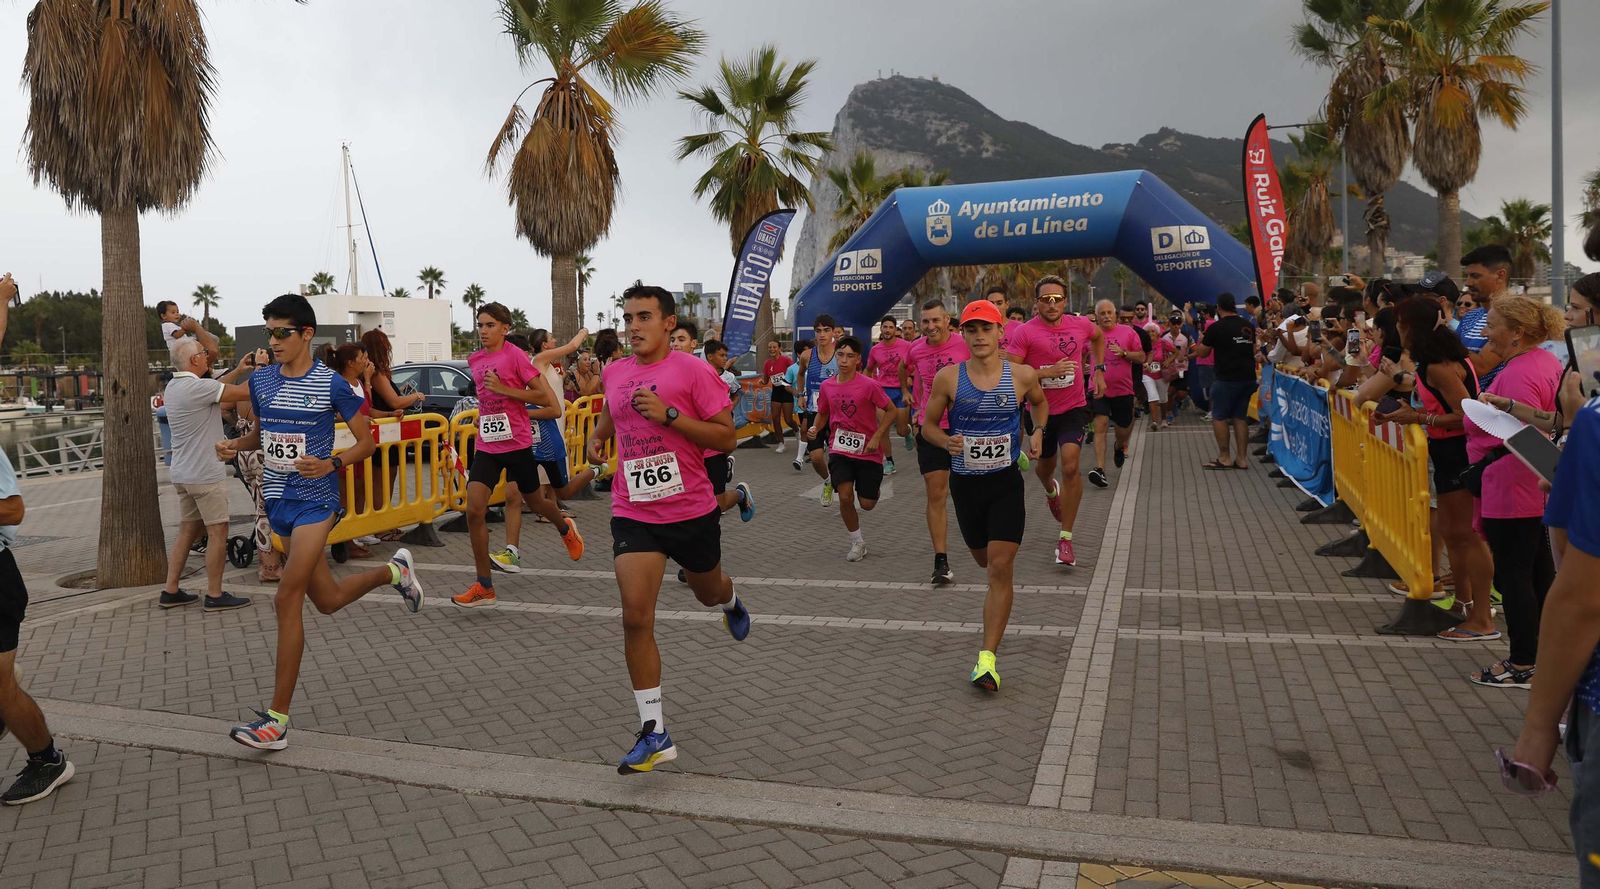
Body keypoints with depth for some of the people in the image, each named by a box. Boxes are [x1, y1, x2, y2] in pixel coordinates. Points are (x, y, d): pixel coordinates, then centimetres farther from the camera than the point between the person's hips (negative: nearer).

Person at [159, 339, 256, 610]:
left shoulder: (174, 386, 11)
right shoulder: (197, 387, -19)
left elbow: (213, 389, 25)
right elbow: (246, 393, -19)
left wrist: (238, 371, 18)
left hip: (183, 473, 10)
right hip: (205, 475, -10)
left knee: (188, 530, 15)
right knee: (218, 531, -2)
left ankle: (170, 591, 19)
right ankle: (215, 595, 3)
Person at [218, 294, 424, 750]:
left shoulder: (331, 384, -10)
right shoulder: (260, 380, 6)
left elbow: (366, 441, -4)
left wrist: (331, 464, -22)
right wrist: (235, 445, -1)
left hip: (315, 501, -6)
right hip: (277, 501, 6)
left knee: (287, 598, -14)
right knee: (328, 600, 13)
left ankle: (277, 718, -7)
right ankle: (394, 571, 44)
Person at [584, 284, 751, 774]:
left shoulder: (693, 370, -11)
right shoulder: (614, 372, 5)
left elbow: (726, 437, -14)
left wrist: (669, 414, -22)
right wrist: (598, 437, 12)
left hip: (692, 510, -2)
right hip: (633, 513, 3)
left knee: (708, 592, 23)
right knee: (636, 619, -10)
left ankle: (731, 603, 64)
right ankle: (655, 734, -3)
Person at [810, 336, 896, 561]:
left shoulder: (869, 386, -14)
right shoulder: (827, 386, -1)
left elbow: (892, 411, -7)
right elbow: (823, 413, 16)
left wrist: (876, 437, -15)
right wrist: (815, 428, -5)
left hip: (868, 451, -2)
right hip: (839, 450, 2)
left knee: (867, 504, 3)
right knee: (845, 497, -13)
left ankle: (875, 485, 42)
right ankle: (857, 542, 9)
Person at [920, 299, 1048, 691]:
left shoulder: (1022, 375, -5)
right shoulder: (948, 377, -7)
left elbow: (1039, 402, 18)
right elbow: (928, 424, 2)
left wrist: (1038, 431, 0)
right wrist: (946, 441, -18)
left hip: (1006, 482, -1)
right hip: (965, 482, 1)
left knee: (1000, 567, -11)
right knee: (984, 560, 17)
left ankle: (987, 659, -8)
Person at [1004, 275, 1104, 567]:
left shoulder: (1080, 325, -3)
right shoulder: (1025, 332, -14)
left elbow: (1099, 336, 21)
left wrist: (1099, 370, 14)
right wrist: (1049, 372, -27)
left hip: (1074, 407, 0)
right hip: (1041, 410, 0)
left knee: (1070, 464, -18)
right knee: (1044, 467, 18)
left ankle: (1066, 539, -9)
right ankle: (1051, 490, 60)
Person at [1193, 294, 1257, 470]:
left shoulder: (1216, 328, -10)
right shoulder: (1247, 326, 10)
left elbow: (1202, 353, -2)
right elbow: (1254, 350, 20)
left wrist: (1202, 341, 17)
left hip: (1227, 378, -7)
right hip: (1248, 377, 7)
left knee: (1219, 417, 3)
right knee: (1239, 417, 12)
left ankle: (1225, 458, 2)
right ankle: (1241, 458, 9)